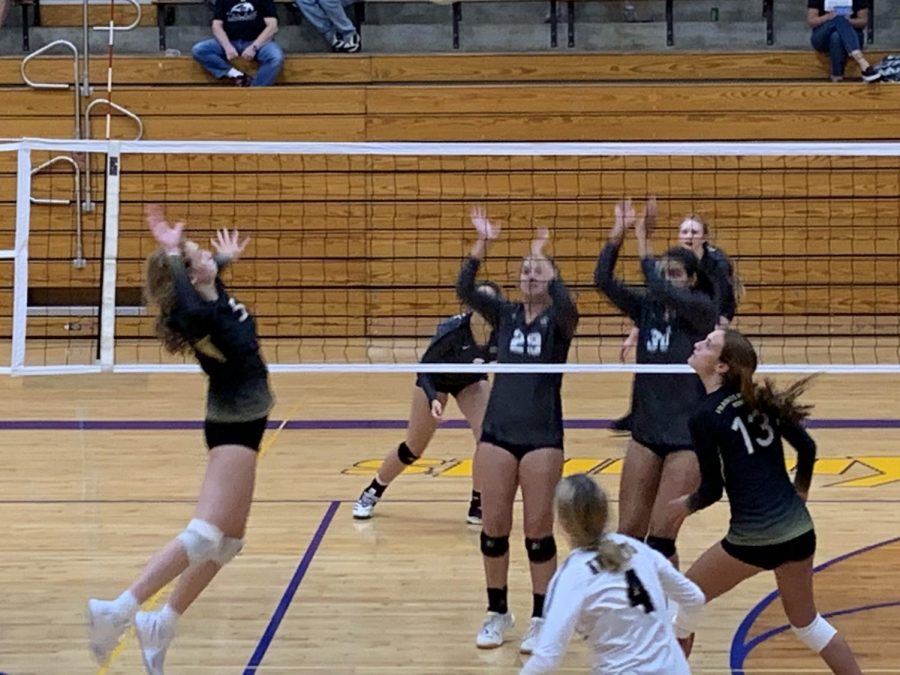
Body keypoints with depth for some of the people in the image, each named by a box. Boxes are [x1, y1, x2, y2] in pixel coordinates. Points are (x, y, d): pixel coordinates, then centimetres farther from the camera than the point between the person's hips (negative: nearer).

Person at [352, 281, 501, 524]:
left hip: (472, 380, 3)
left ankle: (478, 506, -1)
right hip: (436, 379, -3)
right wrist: (432, 399, -45)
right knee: (412, 449, 7)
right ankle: (371, 493, 30)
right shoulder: (453, 328, -38)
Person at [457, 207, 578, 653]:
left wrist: (544, 258, -27)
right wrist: (482, 243, -19)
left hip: (542, 437, -3)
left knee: (538, 530, -1)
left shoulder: (558, 321, -2)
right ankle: (497, 613, 21)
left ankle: (541, 619, 11)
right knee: (493, 528, 5)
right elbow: (465, 291, -9)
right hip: (497, 433, 3)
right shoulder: (506, 315, 6)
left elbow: (566, 304, -27)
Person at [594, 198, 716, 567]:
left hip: (688, 437, -5)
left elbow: (663, 292, -28)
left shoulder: (702, 309, -8)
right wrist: (618, 233, -19)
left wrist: (643, 241, -25)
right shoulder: (647, 306, 5)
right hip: (646, 432, 5)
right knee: (628, 532, 4)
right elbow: (603, 280, -8)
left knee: (660, 536, -7)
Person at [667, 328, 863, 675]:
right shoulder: (758, 399, 6)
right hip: (799, 529, 6)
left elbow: (712, 490, -7)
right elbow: (807, 447, 10)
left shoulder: (705, 417, -11)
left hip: (755, 538, -6)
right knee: (806, 621, 25)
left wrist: (685, 506, 14)